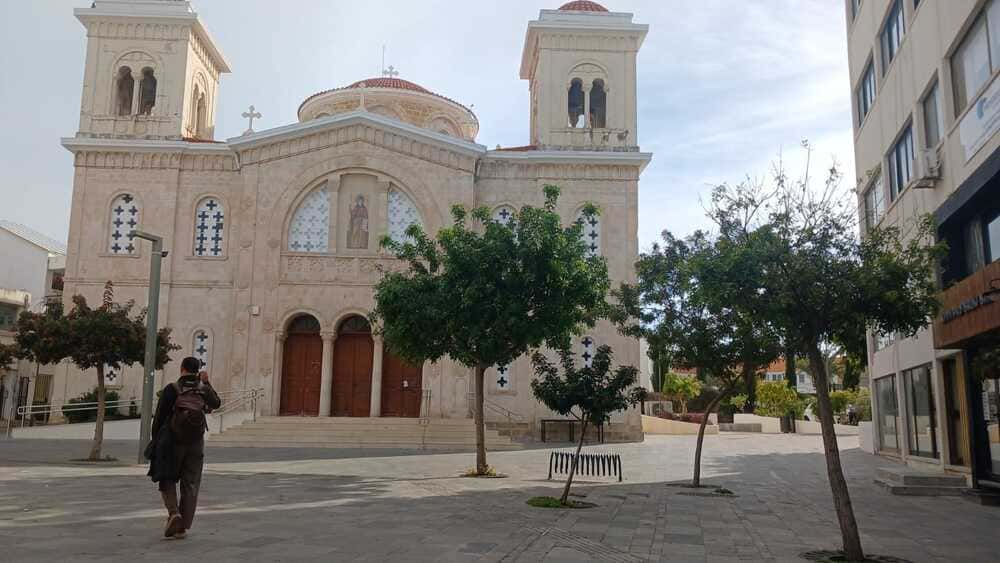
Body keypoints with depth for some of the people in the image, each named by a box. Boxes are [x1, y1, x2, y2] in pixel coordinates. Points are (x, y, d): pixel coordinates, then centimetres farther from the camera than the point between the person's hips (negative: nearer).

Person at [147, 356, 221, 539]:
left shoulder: (172, 389, -8)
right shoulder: (204, 389, -1)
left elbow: (160, 417, -8)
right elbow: (216, 403, 17)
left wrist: (155, 440, 3)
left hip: (172, 442, -2)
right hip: (196, 444, 2)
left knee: (167, 481, 13)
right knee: (190, 485, 9)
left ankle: (174, 513, -10)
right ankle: (183, 527, 9)